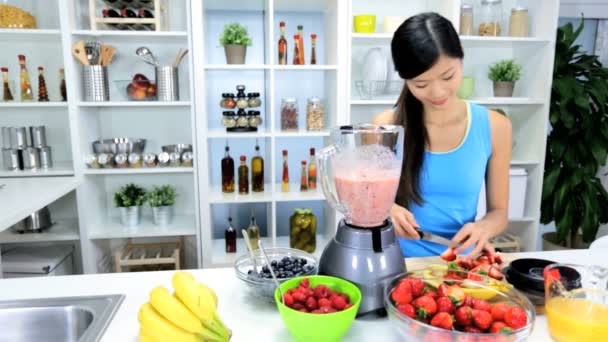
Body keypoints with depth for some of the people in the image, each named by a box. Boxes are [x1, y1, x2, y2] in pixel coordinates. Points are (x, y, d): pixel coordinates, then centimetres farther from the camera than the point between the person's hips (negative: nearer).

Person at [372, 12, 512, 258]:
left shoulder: (494, 127, -3)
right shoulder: (386, 126, -8)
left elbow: (499, 211, 5)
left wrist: (483, 228, -16)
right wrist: (384, 210, -19)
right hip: (399, 261, 0)